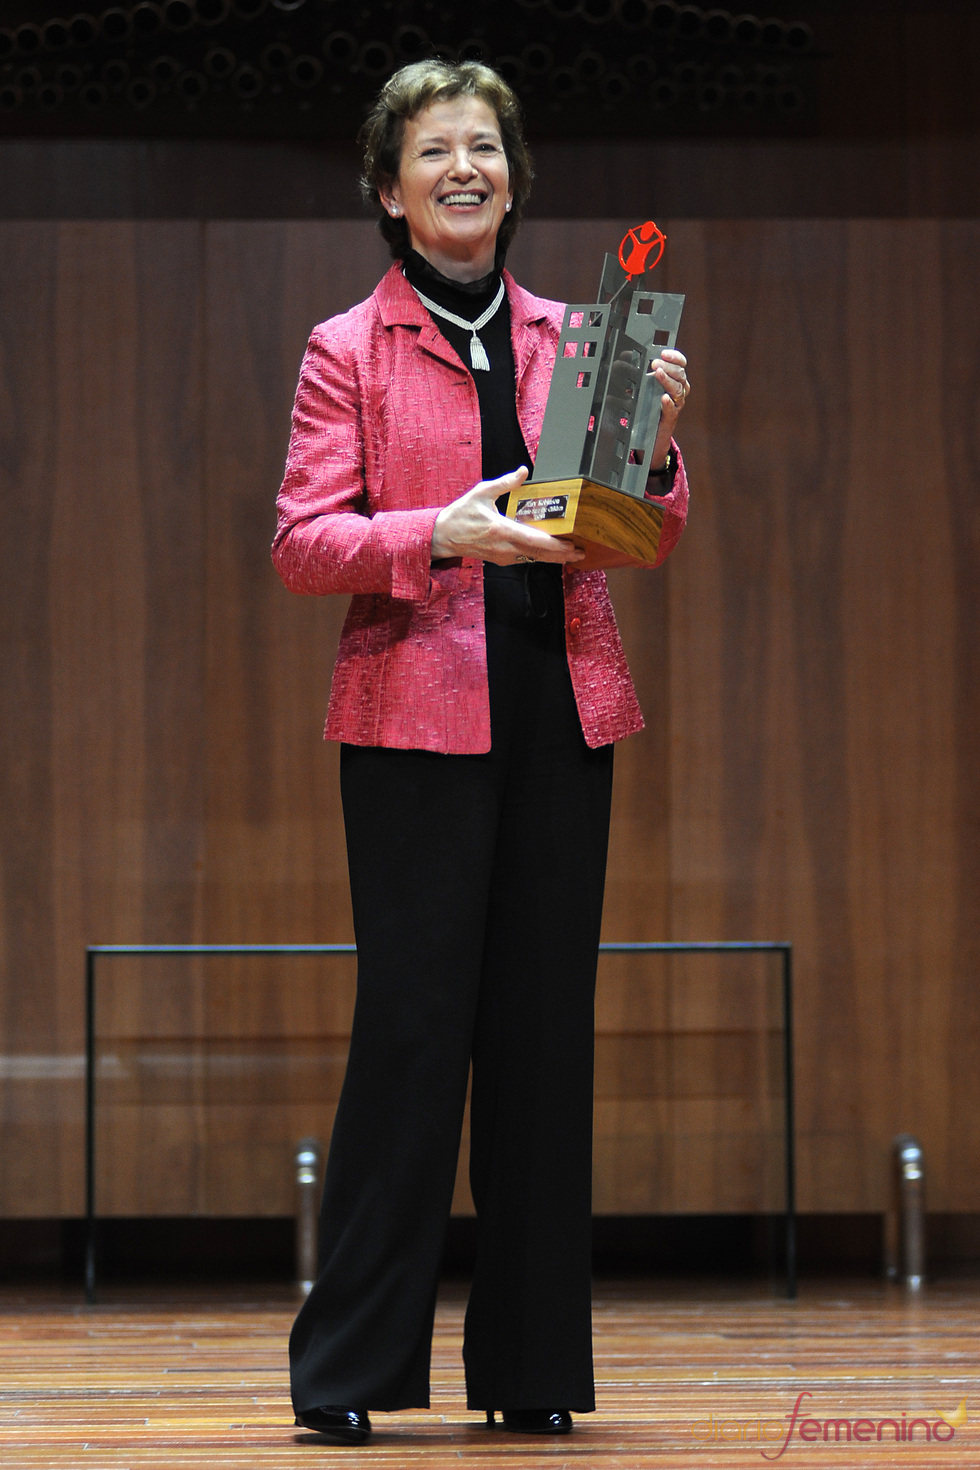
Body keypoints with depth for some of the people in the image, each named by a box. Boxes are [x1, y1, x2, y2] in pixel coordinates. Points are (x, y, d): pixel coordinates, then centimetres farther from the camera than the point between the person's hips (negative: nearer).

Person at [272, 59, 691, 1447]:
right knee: (412, 1028, -7)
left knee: (544, 1031, 5)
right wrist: (440, 534, -20)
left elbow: (646, 540, 15)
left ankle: (531, 1362, 12)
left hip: (561, 713, 4)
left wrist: (653, 445, -6)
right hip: (418, 718, -4)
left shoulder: (569, 340, 14)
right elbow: (302, 542, -4)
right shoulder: (347, 352, 3)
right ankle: (348, 1367, 2)